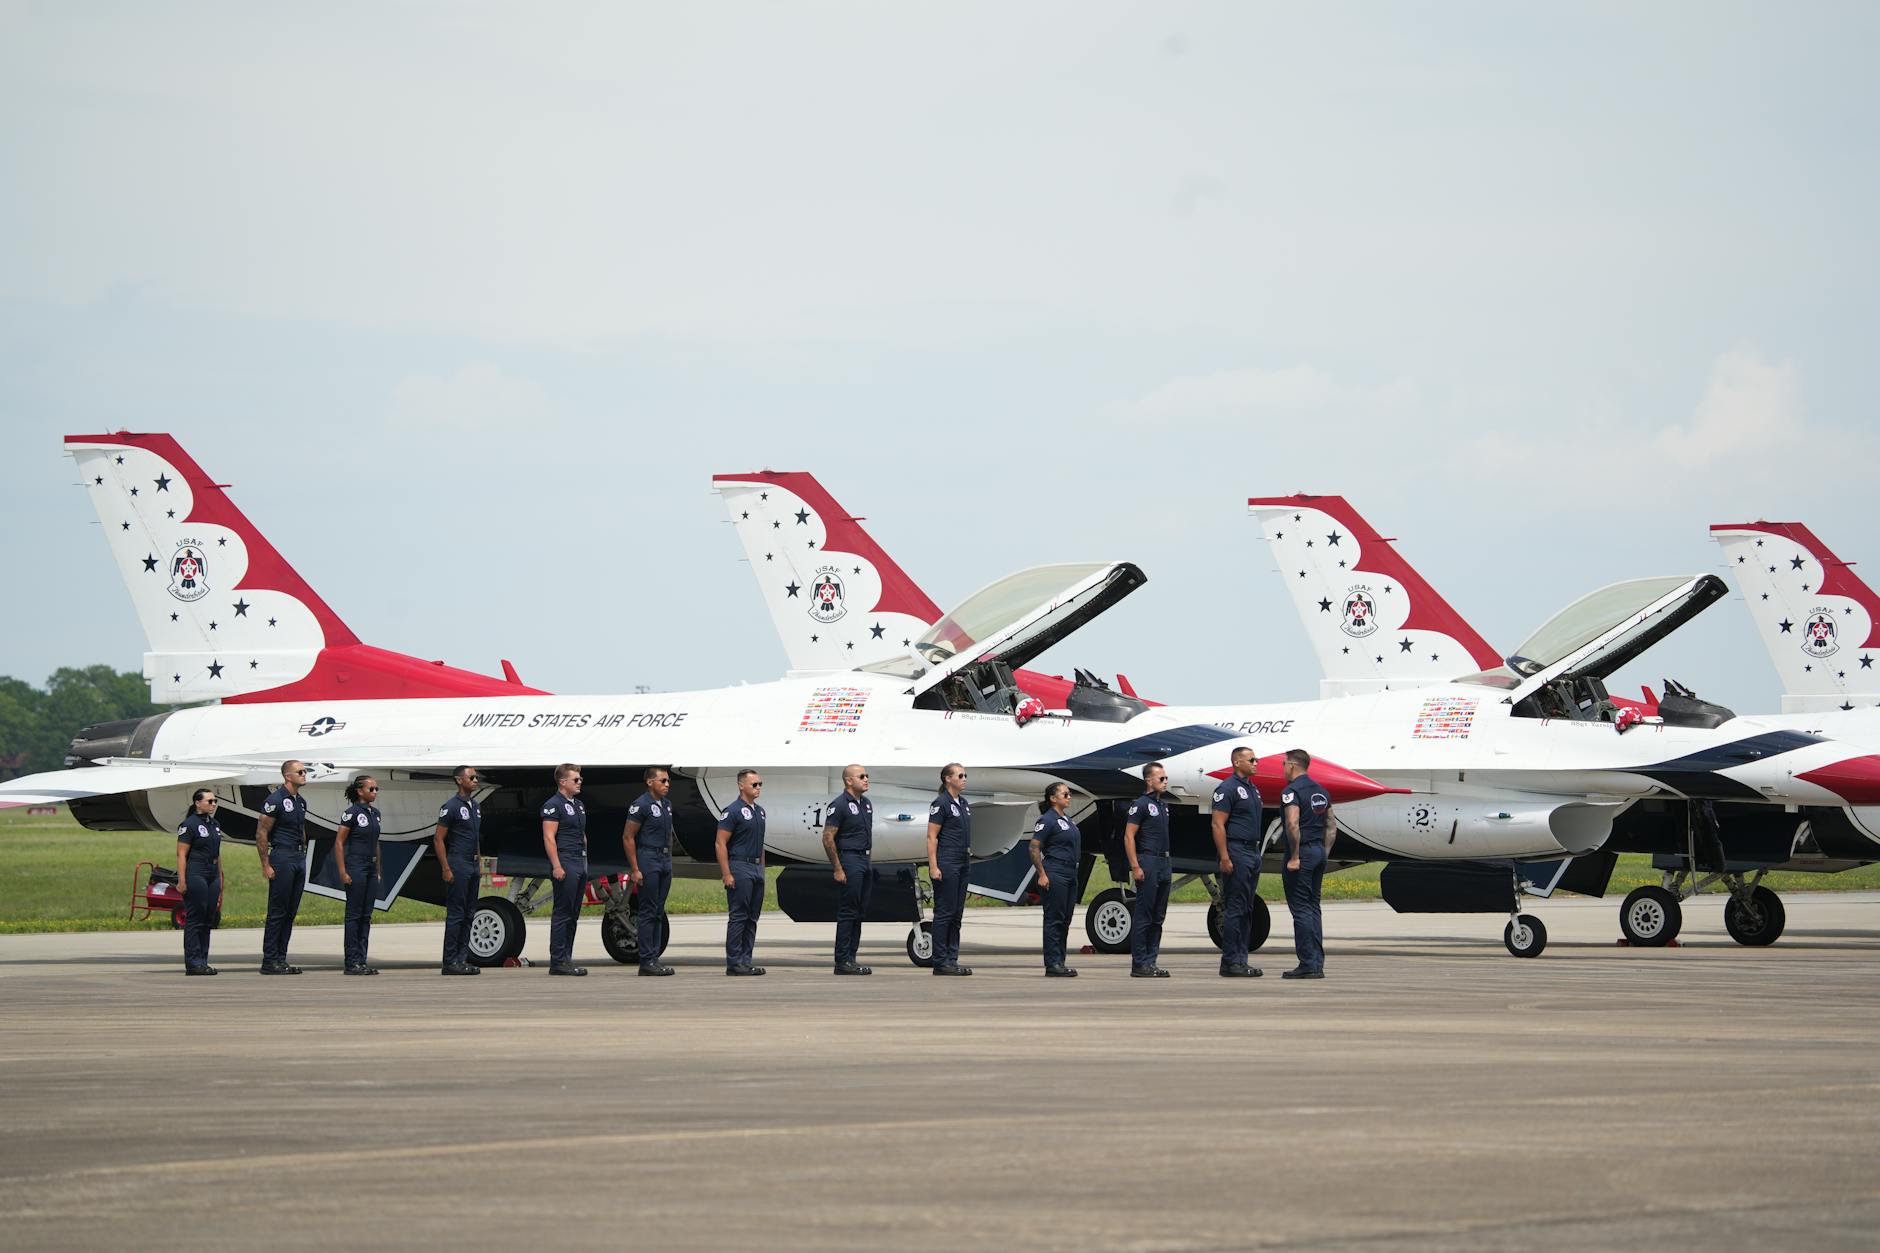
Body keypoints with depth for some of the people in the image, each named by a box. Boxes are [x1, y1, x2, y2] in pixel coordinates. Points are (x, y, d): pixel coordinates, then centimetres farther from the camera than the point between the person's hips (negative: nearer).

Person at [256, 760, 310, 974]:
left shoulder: (300, 802, 15)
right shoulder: (275, 800, -10)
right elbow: (261, 833, -11)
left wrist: (303, 857, 17)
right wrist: (266, 865, -14)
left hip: (299, 858, 8)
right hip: (282, 858, -8)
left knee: (291, 912, 8)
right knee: (277, 912, -6)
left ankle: (281, 959, 12)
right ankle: (269, 961, -3)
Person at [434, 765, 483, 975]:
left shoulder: (475, 806, 15)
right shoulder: (451, 807, -10)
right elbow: (438, 838, -11)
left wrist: (479, 864, 16)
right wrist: (446, 869, -16)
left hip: (472, 866, 8)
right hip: (458, 865, -8)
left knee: (468, 915, 9)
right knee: (455, 915, -7)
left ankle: (462, 959, 13)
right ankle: (450, 962, -5)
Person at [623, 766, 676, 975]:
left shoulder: (666, 805, 13)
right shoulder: (641, 805, -12)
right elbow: (628, 837, -13)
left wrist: (669, 861, 16)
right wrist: (635, 870, -15)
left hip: (664, 861, 8)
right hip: (648, 860, -8)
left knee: (658, 912, 9)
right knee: (648, 912, -6)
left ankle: (655, 957, 13)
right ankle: (646, 961, -5)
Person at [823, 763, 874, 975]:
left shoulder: (866, 803, 14)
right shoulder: (839, 805, -12)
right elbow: (828, 838, -14)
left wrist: (869, 860, 16)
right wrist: (837, 869, -16)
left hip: (865, 860, 8)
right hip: (850, 860, -8)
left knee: (859, 913, 9)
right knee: (847, 912, -7)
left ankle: (851, 958, 14)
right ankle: (842, 961, -5)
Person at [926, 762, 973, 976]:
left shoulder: (964, 804, 15)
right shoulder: (941, 804, -10)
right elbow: (932, 837, -13)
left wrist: (968, 858, 16)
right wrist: (933, 867, -19)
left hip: (962, 863, 9)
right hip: (946, 863, -9)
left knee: (956, 913, 9)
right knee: (944, 912, -6)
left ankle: (952, 960, 13)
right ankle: (940, 962, -3)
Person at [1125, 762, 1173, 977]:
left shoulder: (1163, 804, 17)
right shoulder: (1141, 804, -8)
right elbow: (1129, 836, -12)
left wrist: (1166, 862, 16)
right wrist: (1135, 866, -18)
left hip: (1164, 863, 9)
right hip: (1148, 862, -9)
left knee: (1157, 918, 10)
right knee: (1144, 917, -7)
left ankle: (1150, 962, 13)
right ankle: (1139, 965, -5)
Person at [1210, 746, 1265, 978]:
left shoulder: (1252, 789, 18)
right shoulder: (1228, 788, -10)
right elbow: (1218, 824, -15)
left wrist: (1257, 853, 19)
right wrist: (1224, 858, -20)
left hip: (1253, 852, 9)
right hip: (1236, 852, -9)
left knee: (1247, 911, 9)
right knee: (1234, 909, -9)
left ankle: (1241, 961, 12)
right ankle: (1230, 962, -8)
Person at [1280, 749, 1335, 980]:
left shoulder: (1292, 791, -12)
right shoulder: (1320, 791, 16)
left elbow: (1292, 824, -23)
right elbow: (1332, 825, 17)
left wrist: (1294, 857, -20)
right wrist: (1325, 854, 18)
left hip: (1302, 851, -8)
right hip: (1319, 851, 8)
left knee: (1301, 909, -6)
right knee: (1313, 908, 13)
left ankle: (1308, 964, -9)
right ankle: (1317, 963, 12)